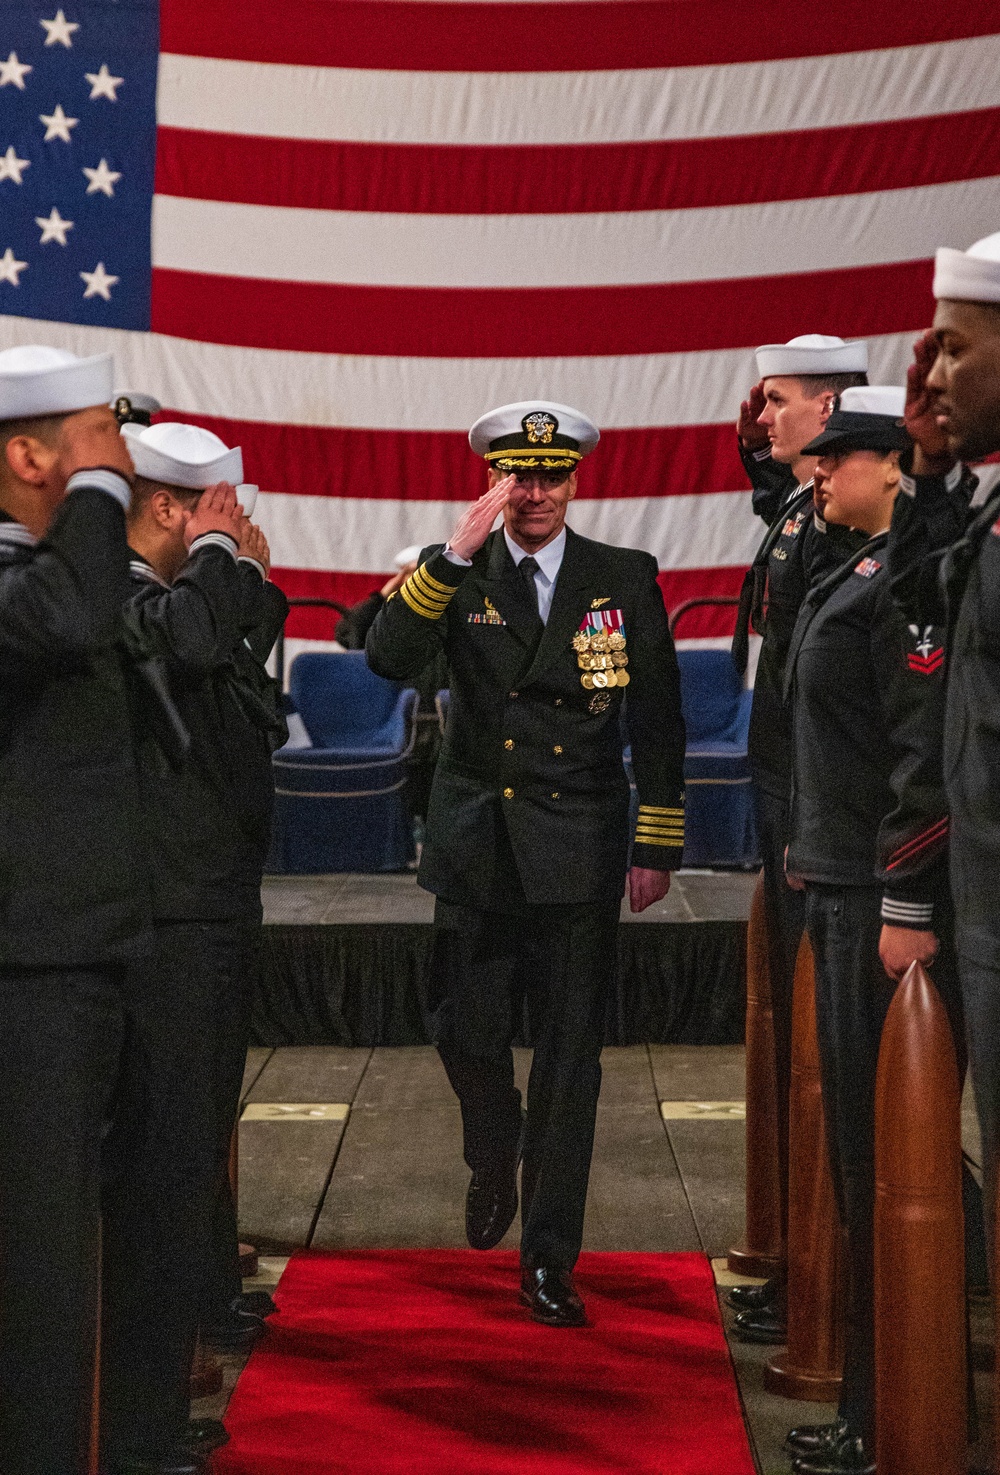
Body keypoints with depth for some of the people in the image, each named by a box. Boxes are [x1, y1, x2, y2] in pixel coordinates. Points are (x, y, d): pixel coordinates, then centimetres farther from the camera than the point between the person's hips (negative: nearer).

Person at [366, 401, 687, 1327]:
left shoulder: (625, 579, 3)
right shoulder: (456, 576, 3)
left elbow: (658, 721, 6)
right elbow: (388, 658, -15)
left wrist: (659, 846, 4)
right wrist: (456, 553, -23)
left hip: (577, 851, -1)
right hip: (476, 848, 1)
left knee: (569, 1056, 2)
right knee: (467, 1033, 3)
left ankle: (548, 1260, 12)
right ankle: (493, 1162, 38)